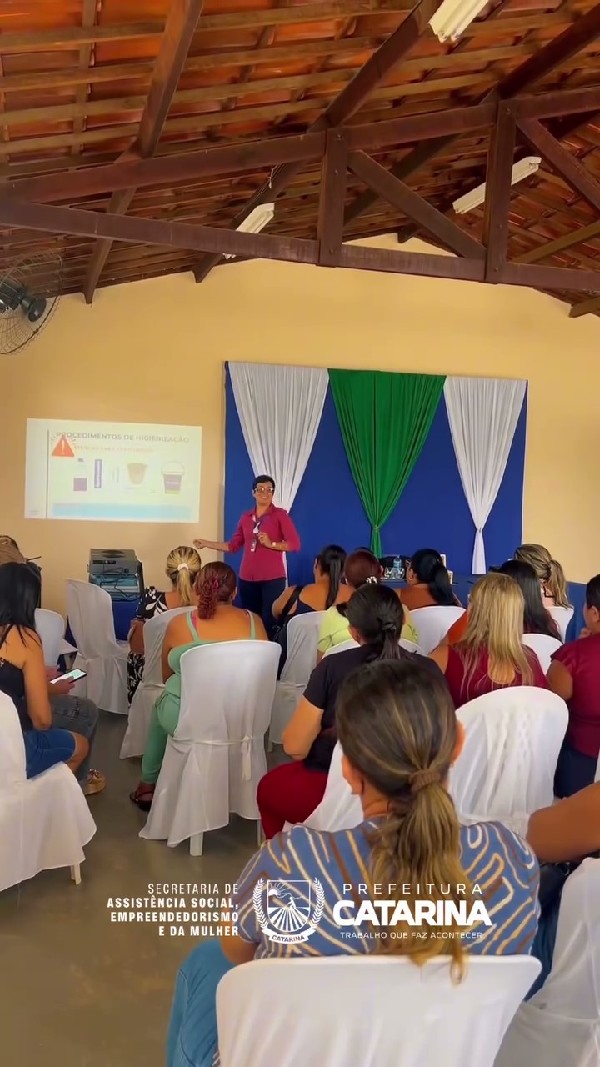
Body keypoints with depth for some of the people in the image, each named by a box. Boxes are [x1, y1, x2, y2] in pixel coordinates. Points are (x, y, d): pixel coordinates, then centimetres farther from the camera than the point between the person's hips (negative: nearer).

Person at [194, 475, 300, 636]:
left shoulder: (280, 515, -2)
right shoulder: (246, 517, 12)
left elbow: (295, 544, -8)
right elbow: (233, 545, 17)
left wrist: (271, 544, -18)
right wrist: (207, 544, 13)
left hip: (272, 579, -5)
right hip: (247, 579, 5)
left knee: (269, 622, -10)